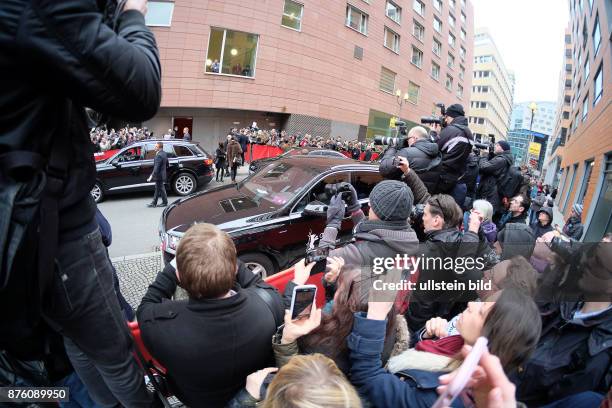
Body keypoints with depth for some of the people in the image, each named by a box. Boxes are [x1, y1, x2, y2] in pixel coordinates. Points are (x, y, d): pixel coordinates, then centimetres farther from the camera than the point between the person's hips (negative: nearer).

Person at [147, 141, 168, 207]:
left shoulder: (159, 155, -22)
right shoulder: (164, 154, 7)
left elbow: (156, 167, -27)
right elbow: (167, 164, 17)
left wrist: (152, 176, -27)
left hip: (159, 175, -10)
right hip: (163, 174, 10)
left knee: (161, 189, 3)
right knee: (157, 189, 14)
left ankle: (165, 202, 14)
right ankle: (154, 203, 21)